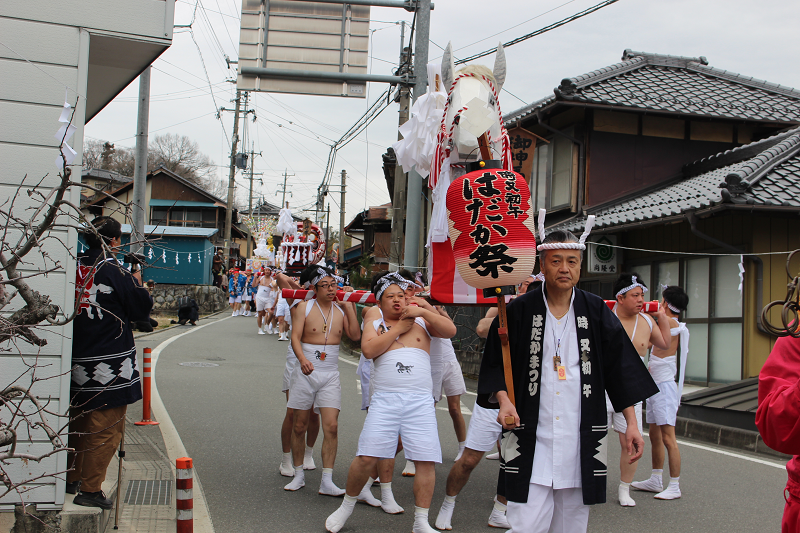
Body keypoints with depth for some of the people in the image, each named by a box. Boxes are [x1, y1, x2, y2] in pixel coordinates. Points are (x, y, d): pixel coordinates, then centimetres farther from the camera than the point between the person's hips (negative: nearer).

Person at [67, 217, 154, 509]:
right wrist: (138, 283, 10)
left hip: (77, 361, 7)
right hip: (110, 365, -7)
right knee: (106, 428, 1)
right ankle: (90, 490, 3)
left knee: (78, 422, 20)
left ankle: (70, 479, 30)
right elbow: (142, 308, -7)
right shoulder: (115, 272, -15)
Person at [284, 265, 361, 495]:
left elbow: (355, 336, -7)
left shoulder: (341, 309, 6)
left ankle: (327, 482, -6)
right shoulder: (304, 307, -2)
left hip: (330, 375, 1)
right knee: (299, 426, 7)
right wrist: (302, 358, -30)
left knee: (331, 427, -9)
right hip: (305, 372, -1)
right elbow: (295, 337, -12)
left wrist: (350, 307, -9)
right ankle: (299, 475, 23)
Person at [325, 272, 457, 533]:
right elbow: (368, 350, -5)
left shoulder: (421, 321, 17)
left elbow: (450, 330, 3)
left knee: (426, 460, -5)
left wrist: (423, 311, -4)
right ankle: (348, 505, 18)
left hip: (421, 402, 1)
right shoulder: (375, 325, 15)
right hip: (385, 401, -1)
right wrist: (399, 328, -1)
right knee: (367, 457, -6)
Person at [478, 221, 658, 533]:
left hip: (581, 438, 2)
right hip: (531, 439, -2)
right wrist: (503, 399, -14)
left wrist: (631, 422, 0)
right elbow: (496, 364, 4)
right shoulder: (519, 311, 1)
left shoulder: (596, 312, 5)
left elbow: (620, 368, 6)